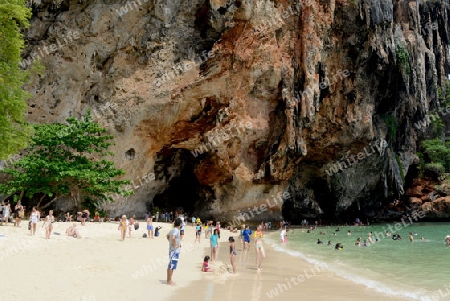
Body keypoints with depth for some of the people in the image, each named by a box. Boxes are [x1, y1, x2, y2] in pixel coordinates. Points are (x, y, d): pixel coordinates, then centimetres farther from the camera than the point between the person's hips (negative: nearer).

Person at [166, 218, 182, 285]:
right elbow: (173, 238, -33)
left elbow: (167, 236, 27)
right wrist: (175, 245, -21)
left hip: (171, 249, 10)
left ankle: (169, 280, 23)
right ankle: (169, 281, 2)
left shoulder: (172, 229, 10)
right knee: (172, 266, -3)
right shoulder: (176, 230, -17)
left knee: (170, 266, 15)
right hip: (175, 250, -10)